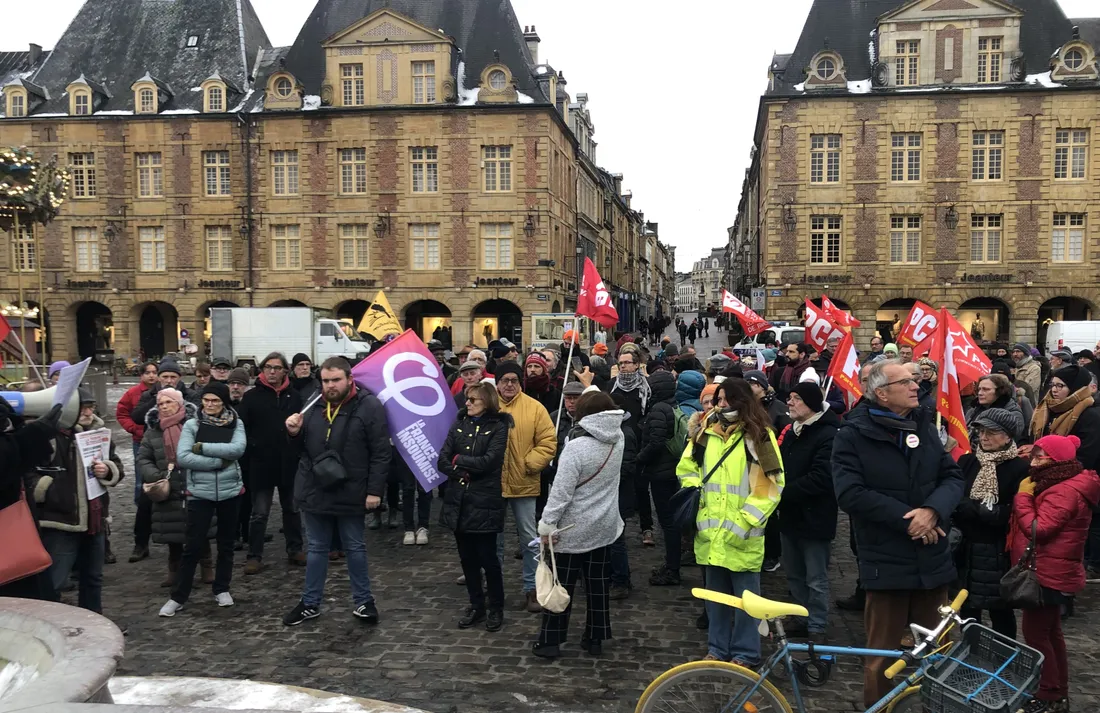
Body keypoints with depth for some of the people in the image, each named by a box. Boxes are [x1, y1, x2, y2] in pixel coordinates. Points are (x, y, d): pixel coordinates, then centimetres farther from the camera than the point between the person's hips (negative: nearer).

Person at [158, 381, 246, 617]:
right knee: (193, 545, 0)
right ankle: (178, 596, 12)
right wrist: (219, 461, -17)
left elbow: (238, 449, -17)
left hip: (230, 491, 2)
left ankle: (222, 589, 30)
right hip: (200, 493, -2)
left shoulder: (236, 424, 0)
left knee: (226, 543, 14)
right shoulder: (192, 425, -3)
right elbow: (182, 457, -14)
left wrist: (202, 447, -18)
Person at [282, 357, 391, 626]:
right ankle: (310, 603, 28)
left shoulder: (369, 405, -13)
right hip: (314, 491, 5)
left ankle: (364, 602, 26)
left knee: (355, 548, 11)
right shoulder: (314, 404, 4)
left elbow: (381, 452, -14)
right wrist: (295, 433, -6)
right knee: (316, 549, 16)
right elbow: (304, 446, 17)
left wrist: (375, 490, -17)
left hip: (350, 494, -4)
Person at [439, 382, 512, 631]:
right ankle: (476, 605, 27)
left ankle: (496, 608, 19)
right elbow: (442, 461, 2)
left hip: (485, 502, -4)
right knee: (467, 558, 12)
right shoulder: (459, 424, 8)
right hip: (458, 501, 5)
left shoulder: (498, 426, -4)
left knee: (487, 557, 1)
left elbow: (489, 461, -16)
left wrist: (458, 460, -6)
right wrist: (464, 472, -14)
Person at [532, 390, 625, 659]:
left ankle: (550, 641, 14)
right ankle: (595, 639, 22)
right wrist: (593, 389, 28)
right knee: (598, 583, 14)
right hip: (604, 526, 6)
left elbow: (561, 492, -21)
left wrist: (547, 524, -14)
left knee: (562, 584, 5)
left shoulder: (576, 447, -22)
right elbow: (607, 410, 20)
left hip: (573, 529, -5)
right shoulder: (617, 440, -4)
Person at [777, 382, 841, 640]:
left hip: (814, 518, -8)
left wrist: (783, 492, -20)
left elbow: (819, 479, -23)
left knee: (816, 579, 4)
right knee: (794, 574, 17)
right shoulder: (791, 430, 10)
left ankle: (817, 627, 16)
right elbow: (779, 463, 14)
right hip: (790, 515, 8)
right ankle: (804, 619, 31)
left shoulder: (828, 435, -16)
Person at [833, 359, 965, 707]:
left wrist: (932, 510, -15)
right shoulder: (852, 434, -8)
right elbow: (851, 493, -17)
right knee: (883, 654, 7)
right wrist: (906, 519, -18)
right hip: (886, 562, -5)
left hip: (932, 558, 5)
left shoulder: (925, 426, 9)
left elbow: (953, 477, 5)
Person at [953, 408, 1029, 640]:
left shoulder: (1020, 468, -9)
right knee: (967, 608, 12)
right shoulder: (966, 461, 4)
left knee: (1000, 610, 9)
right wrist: (983, 508, -16)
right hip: (967, 547, 4)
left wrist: (972, 507, -18)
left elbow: (1016, 513, -15)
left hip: (999, 551, -4)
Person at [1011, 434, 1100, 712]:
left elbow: (1037, 529, -27)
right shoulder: (1060, 485, 14)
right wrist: (1028, 495, -1)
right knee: (1050, 633, 17)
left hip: (1048, 576, -11)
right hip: (1050, 574, 11)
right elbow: (1038, 525, 14)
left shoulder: (1065, 491, -22)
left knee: (1035, 633, -3)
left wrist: (1023, 496, -17)